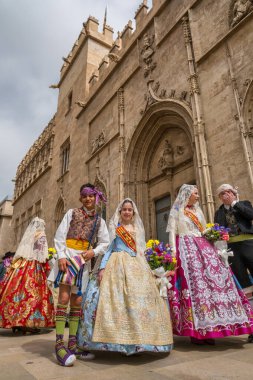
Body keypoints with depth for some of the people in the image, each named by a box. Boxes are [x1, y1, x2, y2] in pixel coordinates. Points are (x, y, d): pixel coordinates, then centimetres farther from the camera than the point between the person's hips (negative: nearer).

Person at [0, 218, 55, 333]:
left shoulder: (27, 236, 19)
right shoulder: (41, 236, 1)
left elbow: (19, 252, 17)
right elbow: (42, 255, -9)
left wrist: (15, 265, 21)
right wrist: (46, 267, -6)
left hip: (21, 266, 7)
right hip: (34, 266, -7)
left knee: (17, 291, 4)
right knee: (31, 293, -7)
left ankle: (14, 321, 8)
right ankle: (26, 322, -11)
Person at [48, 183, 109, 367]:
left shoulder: (100, 221, 13)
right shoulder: (72, 213, 6)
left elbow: (105, 243, 11)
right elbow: (60, 235, -1)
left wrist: (94, 251, -9)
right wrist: (61, 255, -14)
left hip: (85, 260, 3)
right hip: (67, 255, -3)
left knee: (77, 301, 6)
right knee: (64, 298, -13)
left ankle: (72, 343, 15)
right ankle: (59, 344, -7)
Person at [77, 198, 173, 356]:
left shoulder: (138, 229, 19)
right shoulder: (114, 227, 9)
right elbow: (108, 248, 3)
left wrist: (148, 270, 11)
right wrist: (102, 268, -8)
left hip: (137, 266, 4)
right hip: (118, 266, -3)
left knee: (139, 299, -4)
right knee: (118, 300, -12)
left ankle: (137, 340, 5)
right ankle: (120, 340, -4)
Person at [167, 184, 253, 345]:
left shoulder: (197, 211, 22)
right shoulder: (176, 212, 5)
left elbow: (204, 231, 21)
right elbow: (172, 232, -3)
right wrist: (174, 252, -14)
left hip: (203, 248, 6)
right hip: (186, 249, -6)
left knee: (215, 278, -4)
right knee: (194, 282, -13)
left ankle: (207, 329, 3)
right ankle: (196, 331, -6)